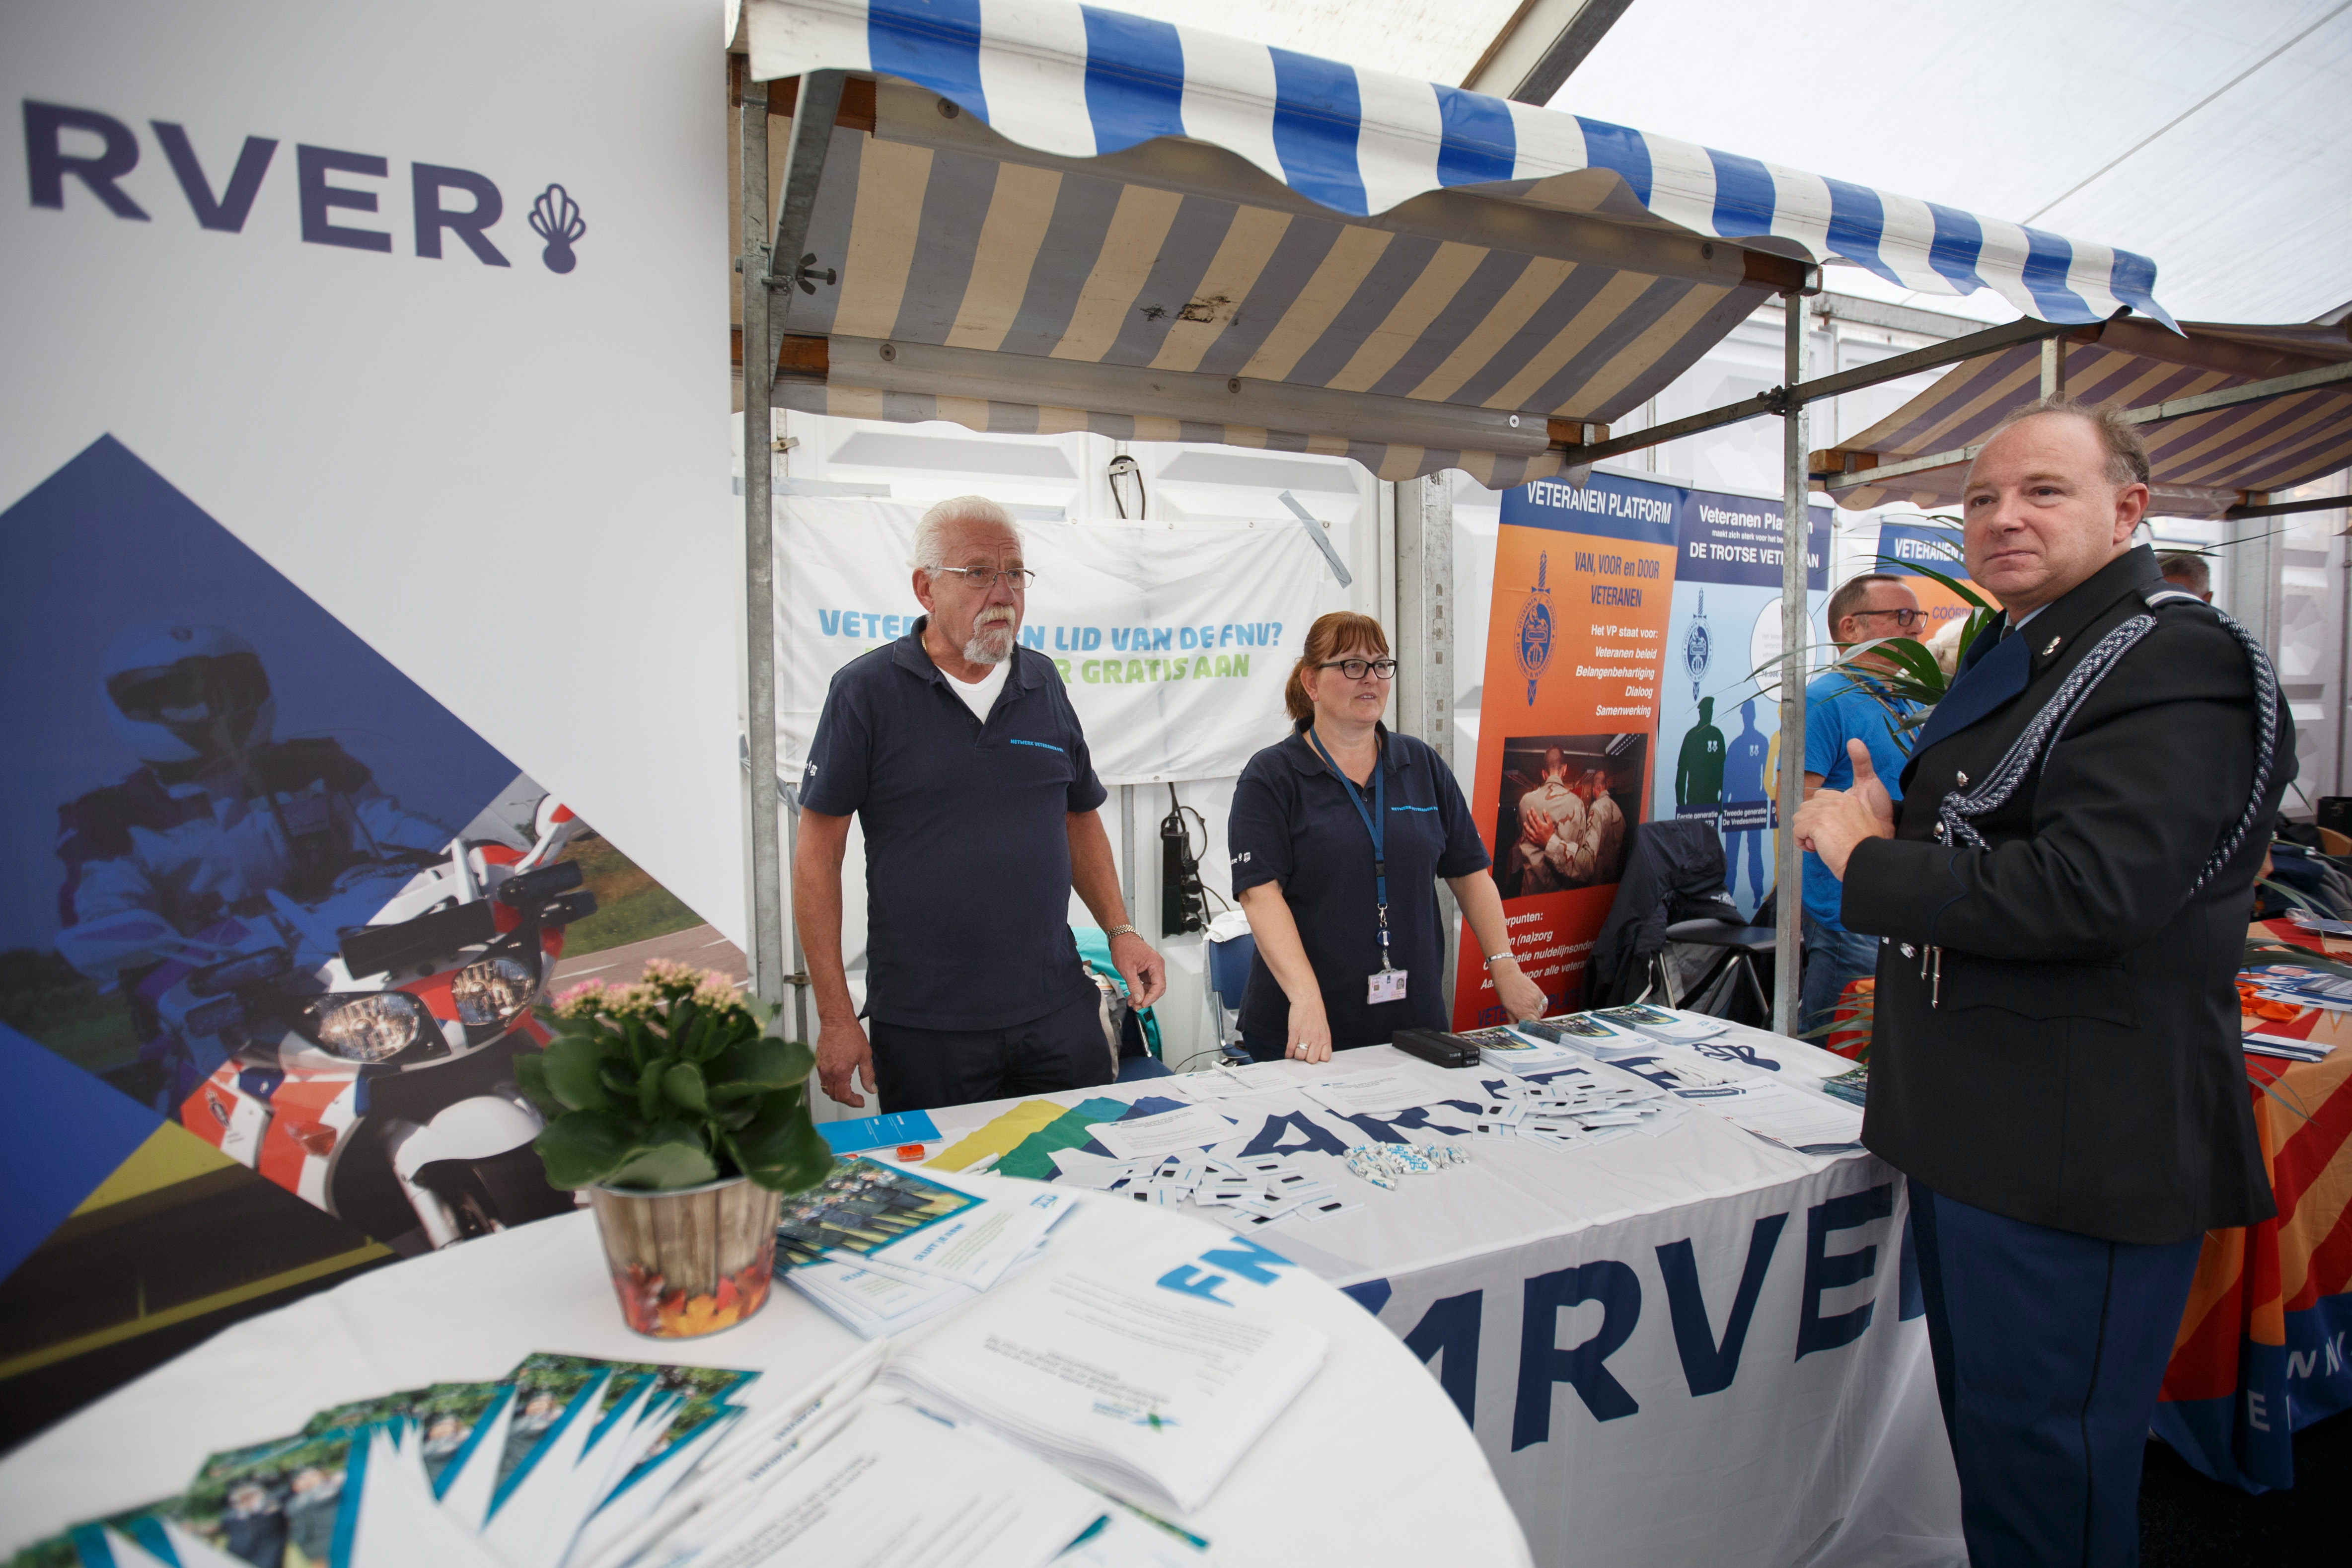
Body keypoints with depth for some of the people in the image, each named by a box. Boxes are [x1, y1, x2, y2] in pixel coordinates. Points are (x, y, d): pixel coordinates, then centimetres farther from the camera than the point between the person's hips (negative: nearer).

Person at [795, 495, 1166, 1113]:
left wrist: (1120, 930, 5)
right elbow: (818, 858, -5)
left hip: (1059, 1013, 4)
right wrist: (835, 1017, -8)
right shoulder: (866, 691, -6)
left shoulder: (1043, 682, 7)